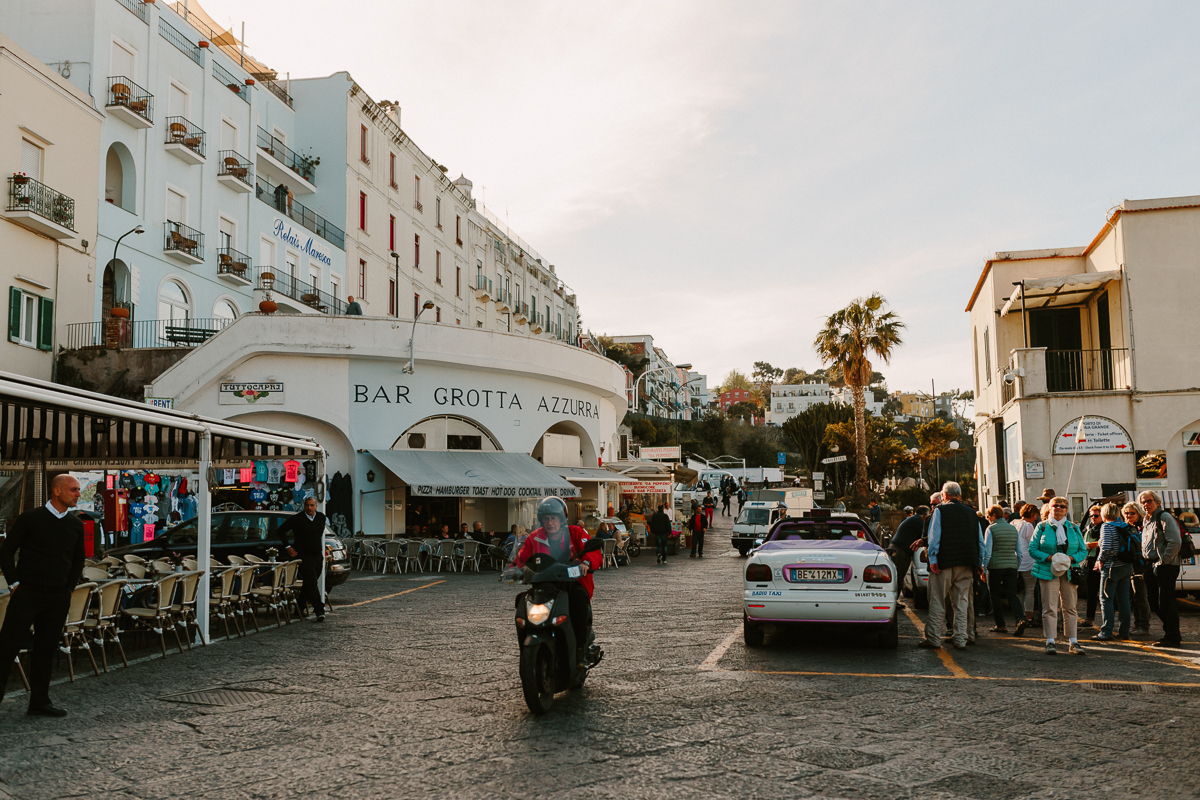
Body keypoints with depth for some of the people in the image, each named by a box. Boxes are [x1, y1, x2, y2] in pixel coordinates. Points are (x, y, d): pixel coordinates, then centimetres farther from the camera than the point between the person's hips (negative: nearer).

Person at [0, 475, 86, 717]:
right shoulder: (30, 518, -4)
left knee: (46, 651, 9)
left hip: (58, 599, 4)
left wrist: (69, 587, 9)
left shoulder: (75, 525, 8)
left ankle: (39, 702, 17)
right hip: (27, 594, -4)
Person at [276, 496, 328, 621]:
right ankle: (320, 611, -16)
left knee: (308, 584, 13)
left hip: (318, 556, 5)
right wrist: (287, 547, -4)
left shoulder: (321, 517, 7)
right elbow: (281, 530, 0)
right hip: (304, 556, -5)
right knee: (311, 583, -13)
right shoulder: (297, 519, -8)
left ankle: (299, 607, 29)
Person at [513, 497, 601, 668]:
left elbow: (594, 552, -11)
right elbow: (521, 557, 6)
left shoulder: (576, 533, 3)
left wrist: (586, 563, -34)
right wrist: (522, 568, -19)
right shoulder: (534, 538, 12)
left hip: (574, 582, -3)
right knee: (522, 600, -22)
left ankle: (580, 648, -32)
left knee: (579, 596, -36)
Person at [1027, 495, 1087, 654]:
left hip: (1069, 572, 2)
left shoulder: (1074, 528, 12)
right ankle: (1050, 641, -1)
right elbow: (1032, 549, 1)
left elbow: (1083, 551, 11)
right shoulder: (1042, 527, 6)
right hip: (1048, 572, -2)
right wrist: (1049, 558, -14)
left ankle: (1073, 641, 9)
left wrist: (1071, 558, -10)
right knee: (1049, 607, -4)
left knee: (1070, 607, 4)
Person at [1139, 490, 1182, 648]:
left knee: (1166, 602, -8)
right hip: (1151, 566, 9)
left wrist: (1162, 562, -19)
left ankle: (1172, 638, -1)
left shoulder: (1165, 518, -11)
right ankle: (1173, 634, 22)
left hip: (1166, 566, -9)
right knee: (1155, 601, 12)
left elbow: (1175, 542, -20)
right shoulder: (1147, 521, 18)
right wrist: (1147, 563, 14)